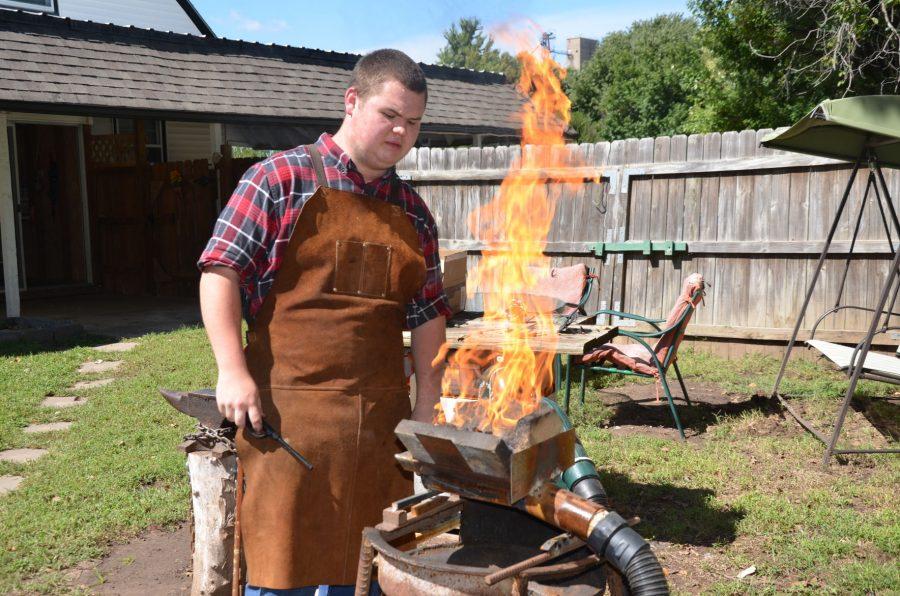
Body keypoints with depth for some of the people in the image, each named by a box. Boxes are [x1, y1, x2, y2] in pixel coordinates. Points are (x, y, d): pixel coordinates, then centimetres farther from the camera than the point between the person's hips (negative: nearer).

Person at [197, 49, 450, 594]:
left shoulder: (413, 211, 11)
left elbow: (428, 314, 13)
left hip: (380, 416, 5)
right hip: (289, 410, -4)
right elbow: (222, 269, -5)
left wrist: (426, 409, 9)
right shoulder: (282, 178, -3)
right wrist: (232, 371, -13)